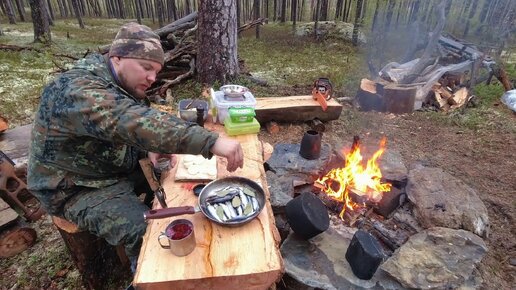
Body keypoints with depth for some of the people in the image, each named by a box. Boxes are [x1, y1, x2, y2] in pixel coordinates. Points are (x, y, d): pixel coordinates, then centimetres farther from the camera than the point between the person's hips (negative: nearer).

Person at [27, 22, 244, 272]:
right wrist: (212, 142, -55)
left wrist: (149, 148, -12)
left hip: (119, 167, 9)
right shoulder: (79, 90, -30)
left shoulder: (120, 84, 0)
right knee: (149, 232, -25)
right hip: (78, 187, -8)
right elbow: (134, 123, -47)